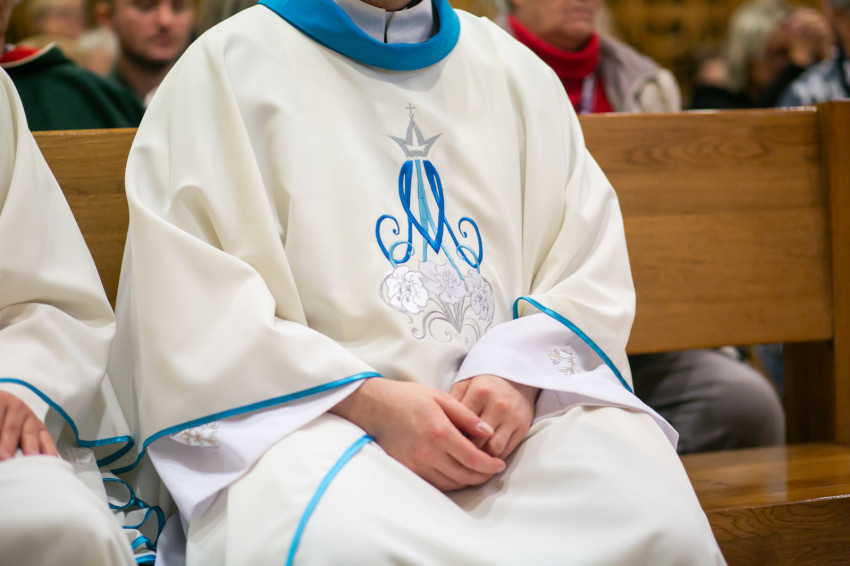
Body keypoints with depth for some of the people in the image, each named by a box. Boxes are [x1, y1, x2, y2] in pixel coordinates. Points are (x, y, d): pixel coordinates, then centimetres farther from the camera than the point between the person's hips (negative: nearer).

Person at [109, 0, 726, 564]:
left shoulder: (514, 70, 20)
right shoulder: (229, 65, 6)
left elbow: (594, 269, 14)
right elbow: (189, 308, -4)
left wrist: (520, 374, -8)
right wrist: (367, 400, -16)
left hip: (517, 399, 4)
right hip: (304, 414, -4)